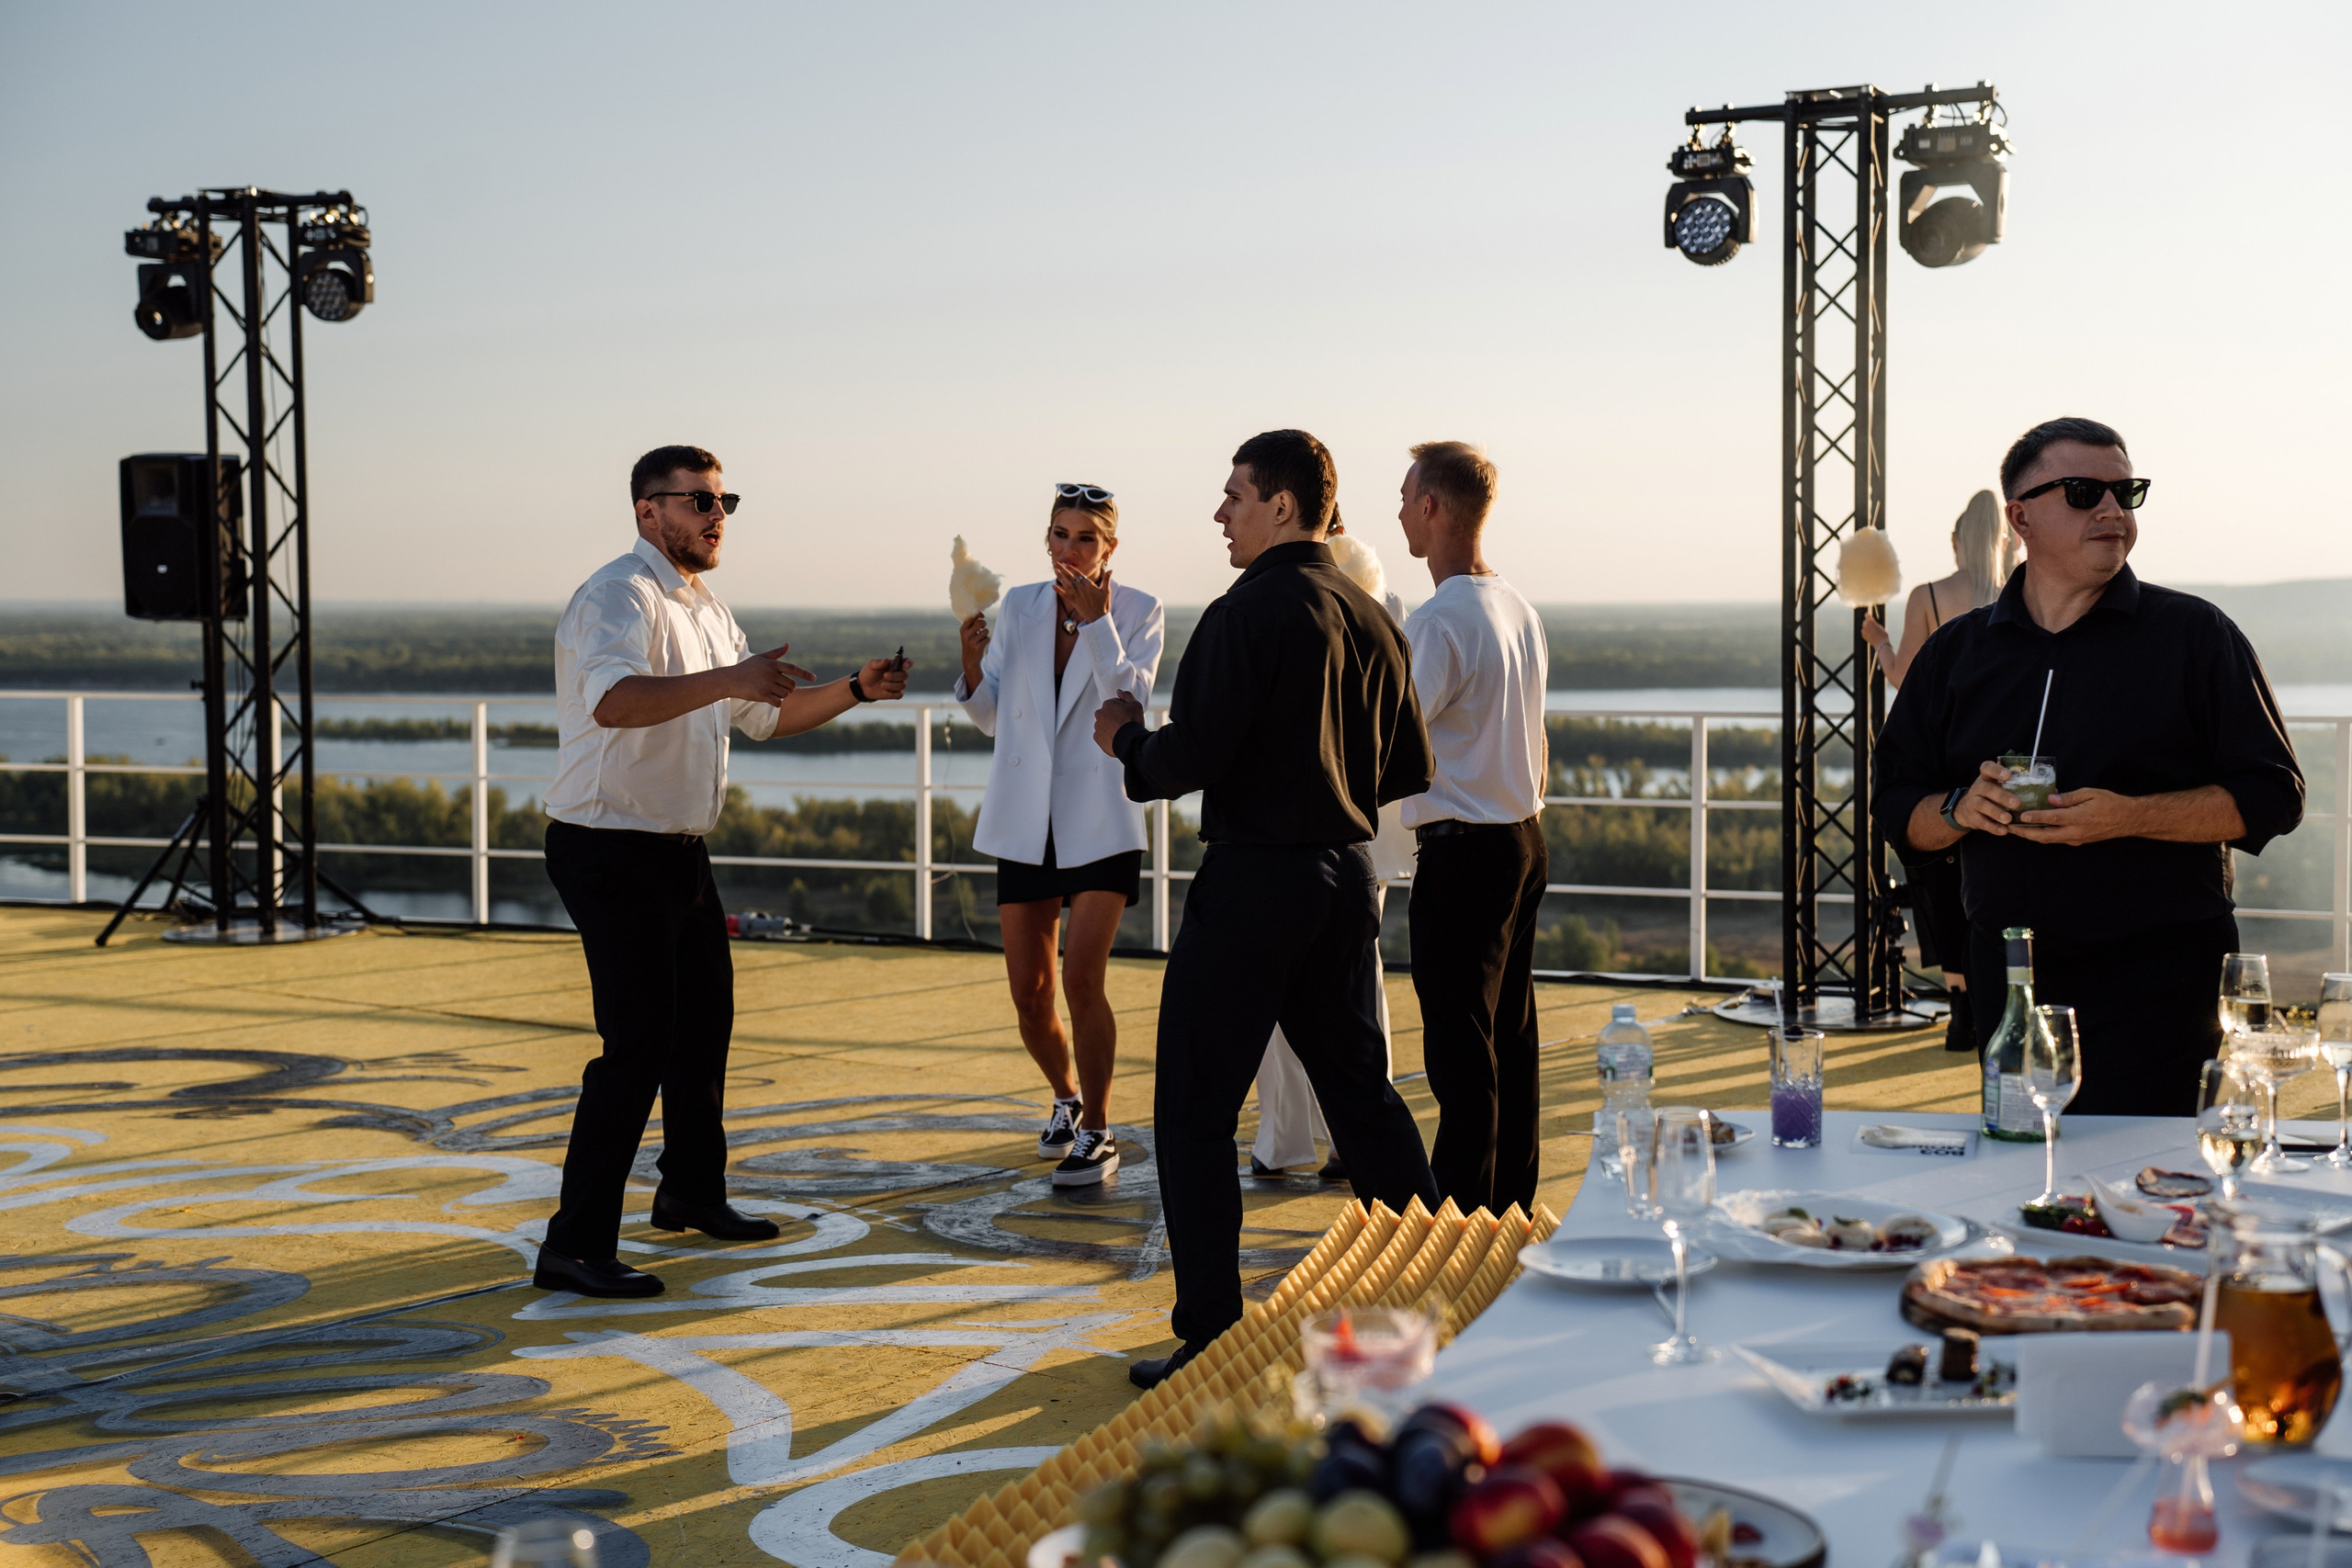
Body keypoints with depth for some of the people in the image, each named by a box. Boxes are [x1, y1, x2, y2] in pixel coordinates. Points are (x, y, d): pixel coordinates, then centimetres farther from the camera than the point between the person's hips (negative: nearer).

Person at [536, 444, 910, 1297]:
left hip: (679, 853, 10)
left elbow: (765, 713, 25)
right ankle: (574, 1249, -8)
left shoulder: (705, 609, 16)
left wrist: (856, 689, 12)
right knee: (639, 1047, -13)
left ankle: (692, 1192, 39)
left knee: (704, 1023, 20)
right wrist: (724, 679, -47)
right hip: (613, 851, -10)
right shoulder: (621, 596, -16)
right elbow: (613, 701, -37)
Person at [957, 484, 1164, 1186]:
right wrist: (971, 658, -8)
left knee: (1081, 978, -16)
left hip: (1101, 823, -4)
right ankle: (1066, 1098, 33)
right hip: (1026, 820, 4)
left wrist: (1095, 624, -20)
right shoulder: (1019, 607, 6)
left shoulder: (1139, 614, -3)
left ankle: (1097, 1131, 0)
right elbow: (991, 717, 11)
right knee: (1029, 995, 5)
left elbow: (1131, 706, -16)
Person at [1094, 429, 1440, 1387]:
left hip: (1254, 877, -7)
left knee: (1194, 1111, 1)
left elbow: (1188, 759, -19)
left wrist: (1125, 739, 1)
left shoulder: (1246, 615, -14)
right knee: (1361, 1091, 18)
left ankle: (1210, 1337, 2)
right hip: (1349, 873, 8)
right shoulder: (1372, 619, 8)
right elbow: (1408, 772, 12)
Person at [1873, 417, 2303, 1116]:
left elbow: (2272, 795, -3)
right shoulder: (1956, 650, 12)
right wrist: (1959, 810, -8)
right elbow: (1896, 807, 14)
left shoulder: (2194, 634, 2)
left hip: (2156, 985, -3)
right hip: (2008, 988, 3)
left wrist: (2128, 817, -16)